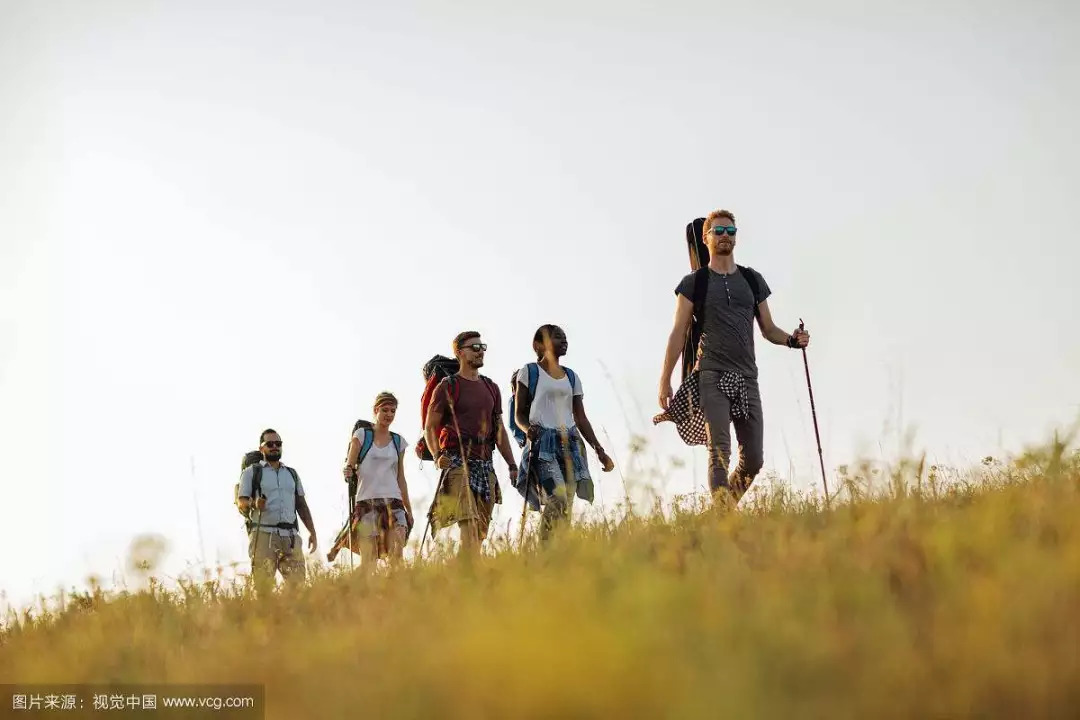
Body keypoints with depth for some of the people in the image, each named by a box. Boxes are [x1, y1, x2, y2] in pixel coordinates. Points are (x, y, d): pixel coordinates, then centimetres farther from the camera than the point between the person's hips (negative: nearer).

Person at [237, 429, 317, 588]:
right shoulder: (252, 472, 11)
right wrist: (254, 504, -20)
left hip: (290, 536, 4)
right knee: (263, 584, -13)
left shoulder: (292, 474, 24)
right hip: (263, 534, -4)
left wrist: (312, 532, 12)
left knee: (298, 583, -8)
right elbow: (242, 503, 3)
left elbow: (302, 505, 22)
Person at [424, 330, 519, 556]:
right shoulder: (447, 387, 3)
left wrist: (512, 464, 14)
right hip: (458, 461, -6)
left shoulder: (491, 388, 19)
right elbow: (430, 427, 2)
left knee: (481, 529, 2)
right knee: (468, 523, -21)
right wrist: (437, 456, -16)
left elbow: (499, 430, 22)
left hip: (485, 463, 6)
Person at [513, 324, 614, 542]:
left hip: (570, 443, 5)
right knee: (557, 500, -23)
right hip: (543, 443, -5)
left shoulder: (572, 377, 19)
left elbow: (581, 418, 19)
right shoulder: (529, 372, 6)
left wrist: (599, 450, 12)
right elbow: (519, 414, 4)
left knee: (567, 506, -5)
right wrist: (527, 428, -19)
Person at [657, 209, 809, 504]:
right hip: (712, 376, -4)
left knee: (754, 459, 0)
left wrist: (792, 339, -2)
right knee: (720, 452, -15)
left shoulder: (752, 280, 18)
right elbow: (678, 333, 4)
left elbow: (768, 329, 20)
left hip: (747, 377, 4)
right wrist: (665, 380, -2)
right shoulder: (694, 283, 7)